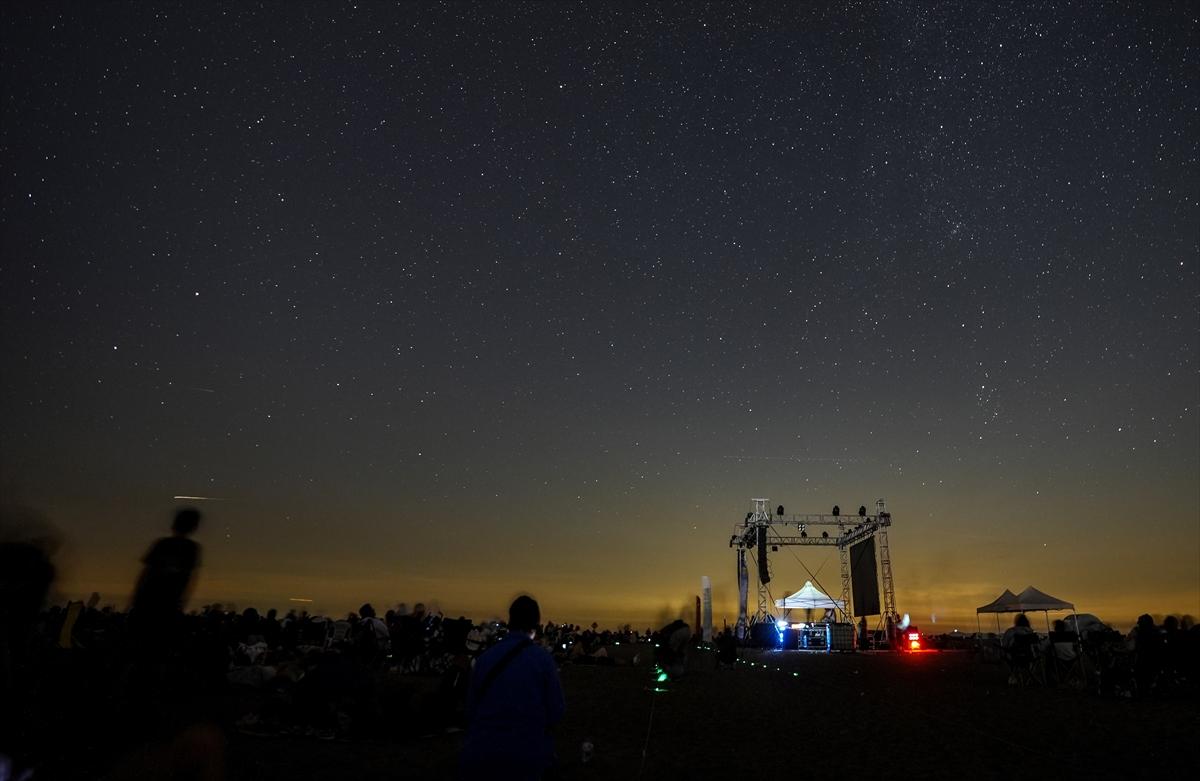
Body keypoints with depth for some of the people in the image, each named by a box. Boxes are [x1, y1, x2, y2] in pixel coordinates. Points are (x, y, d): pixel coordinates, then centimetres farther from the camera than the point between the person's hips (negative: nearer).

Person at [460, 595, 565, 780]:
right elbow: (556, 712, -2)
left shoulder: (484, 657, 3)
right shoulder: (543, 658, -5)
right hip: (527, 758, -3)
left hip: (477, 758, 3)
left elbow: (471, 710, 8)